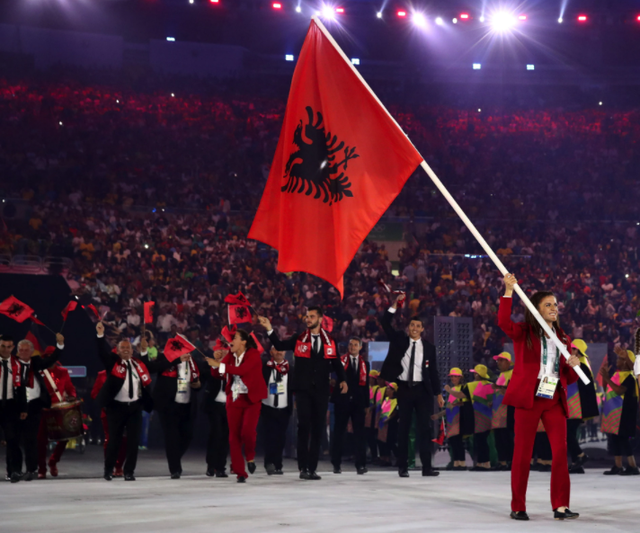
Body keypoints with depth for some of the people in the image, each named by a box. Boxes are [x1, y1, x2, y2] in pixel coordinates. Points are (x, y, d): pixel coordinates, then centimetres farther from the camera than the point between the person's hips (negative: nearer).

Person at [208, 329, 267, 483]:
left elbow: (241, 370, -25)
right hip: (234, 399, 5)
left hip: (252, 399, -5)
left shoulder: (253, 354, -9)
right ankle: (240, 473, 7)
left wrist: (219, 365, -26)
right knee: (234, 436, -1)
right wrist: (215, 365, -18)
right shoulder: (230, 356, 8)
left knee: (247, 431, -21)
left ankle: (250, 457, 10)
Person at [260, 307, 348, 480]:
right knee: (304, 426, -7)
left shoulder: (329, 341, 5)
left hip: (321, 390, 2)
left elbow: (336, 362, 8)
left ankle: (312, 468, 13)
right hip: (303, 390, -2)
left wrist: (342, 380, -5)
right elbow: (280, 346, -1)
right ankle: (303, 468, -2)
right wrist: (270, 329, -12)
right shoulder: (299, 339, 5)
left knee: (318, 428, 6)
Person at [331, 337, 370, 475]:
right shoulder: (340, 361, 4)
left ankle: (361, 464, -1)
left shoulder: (365, 364, 14)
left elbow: (366, 384, 13)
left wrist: (366, 404, 8)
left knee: (359, 433, -2)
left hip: (358, 402, 2)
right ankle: (336, 464, 8)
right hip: (342, 401, -2)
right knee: (339, 432, 2)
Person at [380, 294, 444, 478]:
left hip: (422, 389, 1)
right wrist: (395, 305, -16)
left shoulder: (429, 347, 6)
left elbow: (433, 371, 8)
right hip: (404, 388, -1)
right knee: (403, 428, 3)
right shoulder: (399, 340, 5)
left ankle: (426, 466, 1)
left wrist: (438, 393, 5)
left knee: (425, 427, 0)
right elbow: (385, 324, -6)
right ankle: (403, 467, 6)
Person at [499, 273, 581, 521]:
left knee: (561, 451, -6)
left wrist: (573, 366, -4)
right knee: (523, 453, 0)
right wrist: (508, 291, -28)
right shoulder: (523, 333, 2)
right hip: (528, 397, -4)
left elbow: (568, 378, 18)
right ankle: (518, 507, 8)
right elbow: (503, 321, -21)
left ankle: (560, 506, -2)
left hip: (554, 399, 4)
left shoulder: (563, 338, 16)